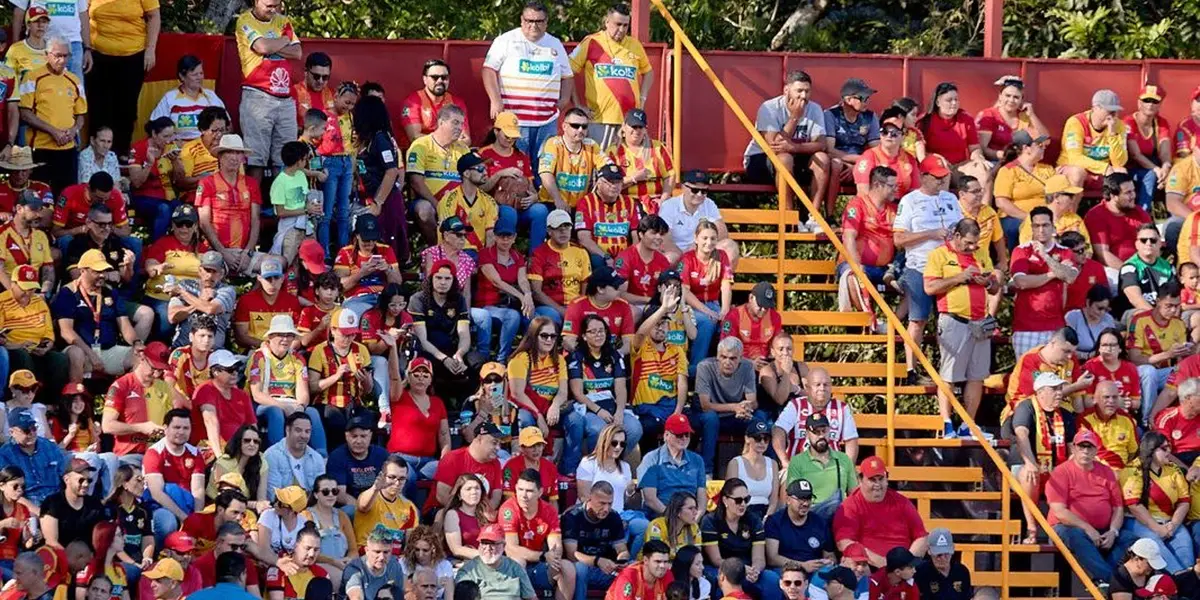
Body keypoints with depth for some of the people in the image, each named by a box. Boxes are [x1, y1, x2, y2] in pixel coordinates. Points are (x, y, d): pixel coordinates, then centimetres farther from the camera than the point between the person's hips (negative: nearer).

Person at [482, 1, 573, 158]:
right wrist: (495, 101, -10)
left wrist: (564, 99, 5)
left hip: (547, 120, 4)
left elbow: (567, 76, 23)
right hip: (514, 118, -4)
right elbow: (489, 70, -1)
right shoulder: (506, 41, 3)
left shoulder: (556, 45, 16)